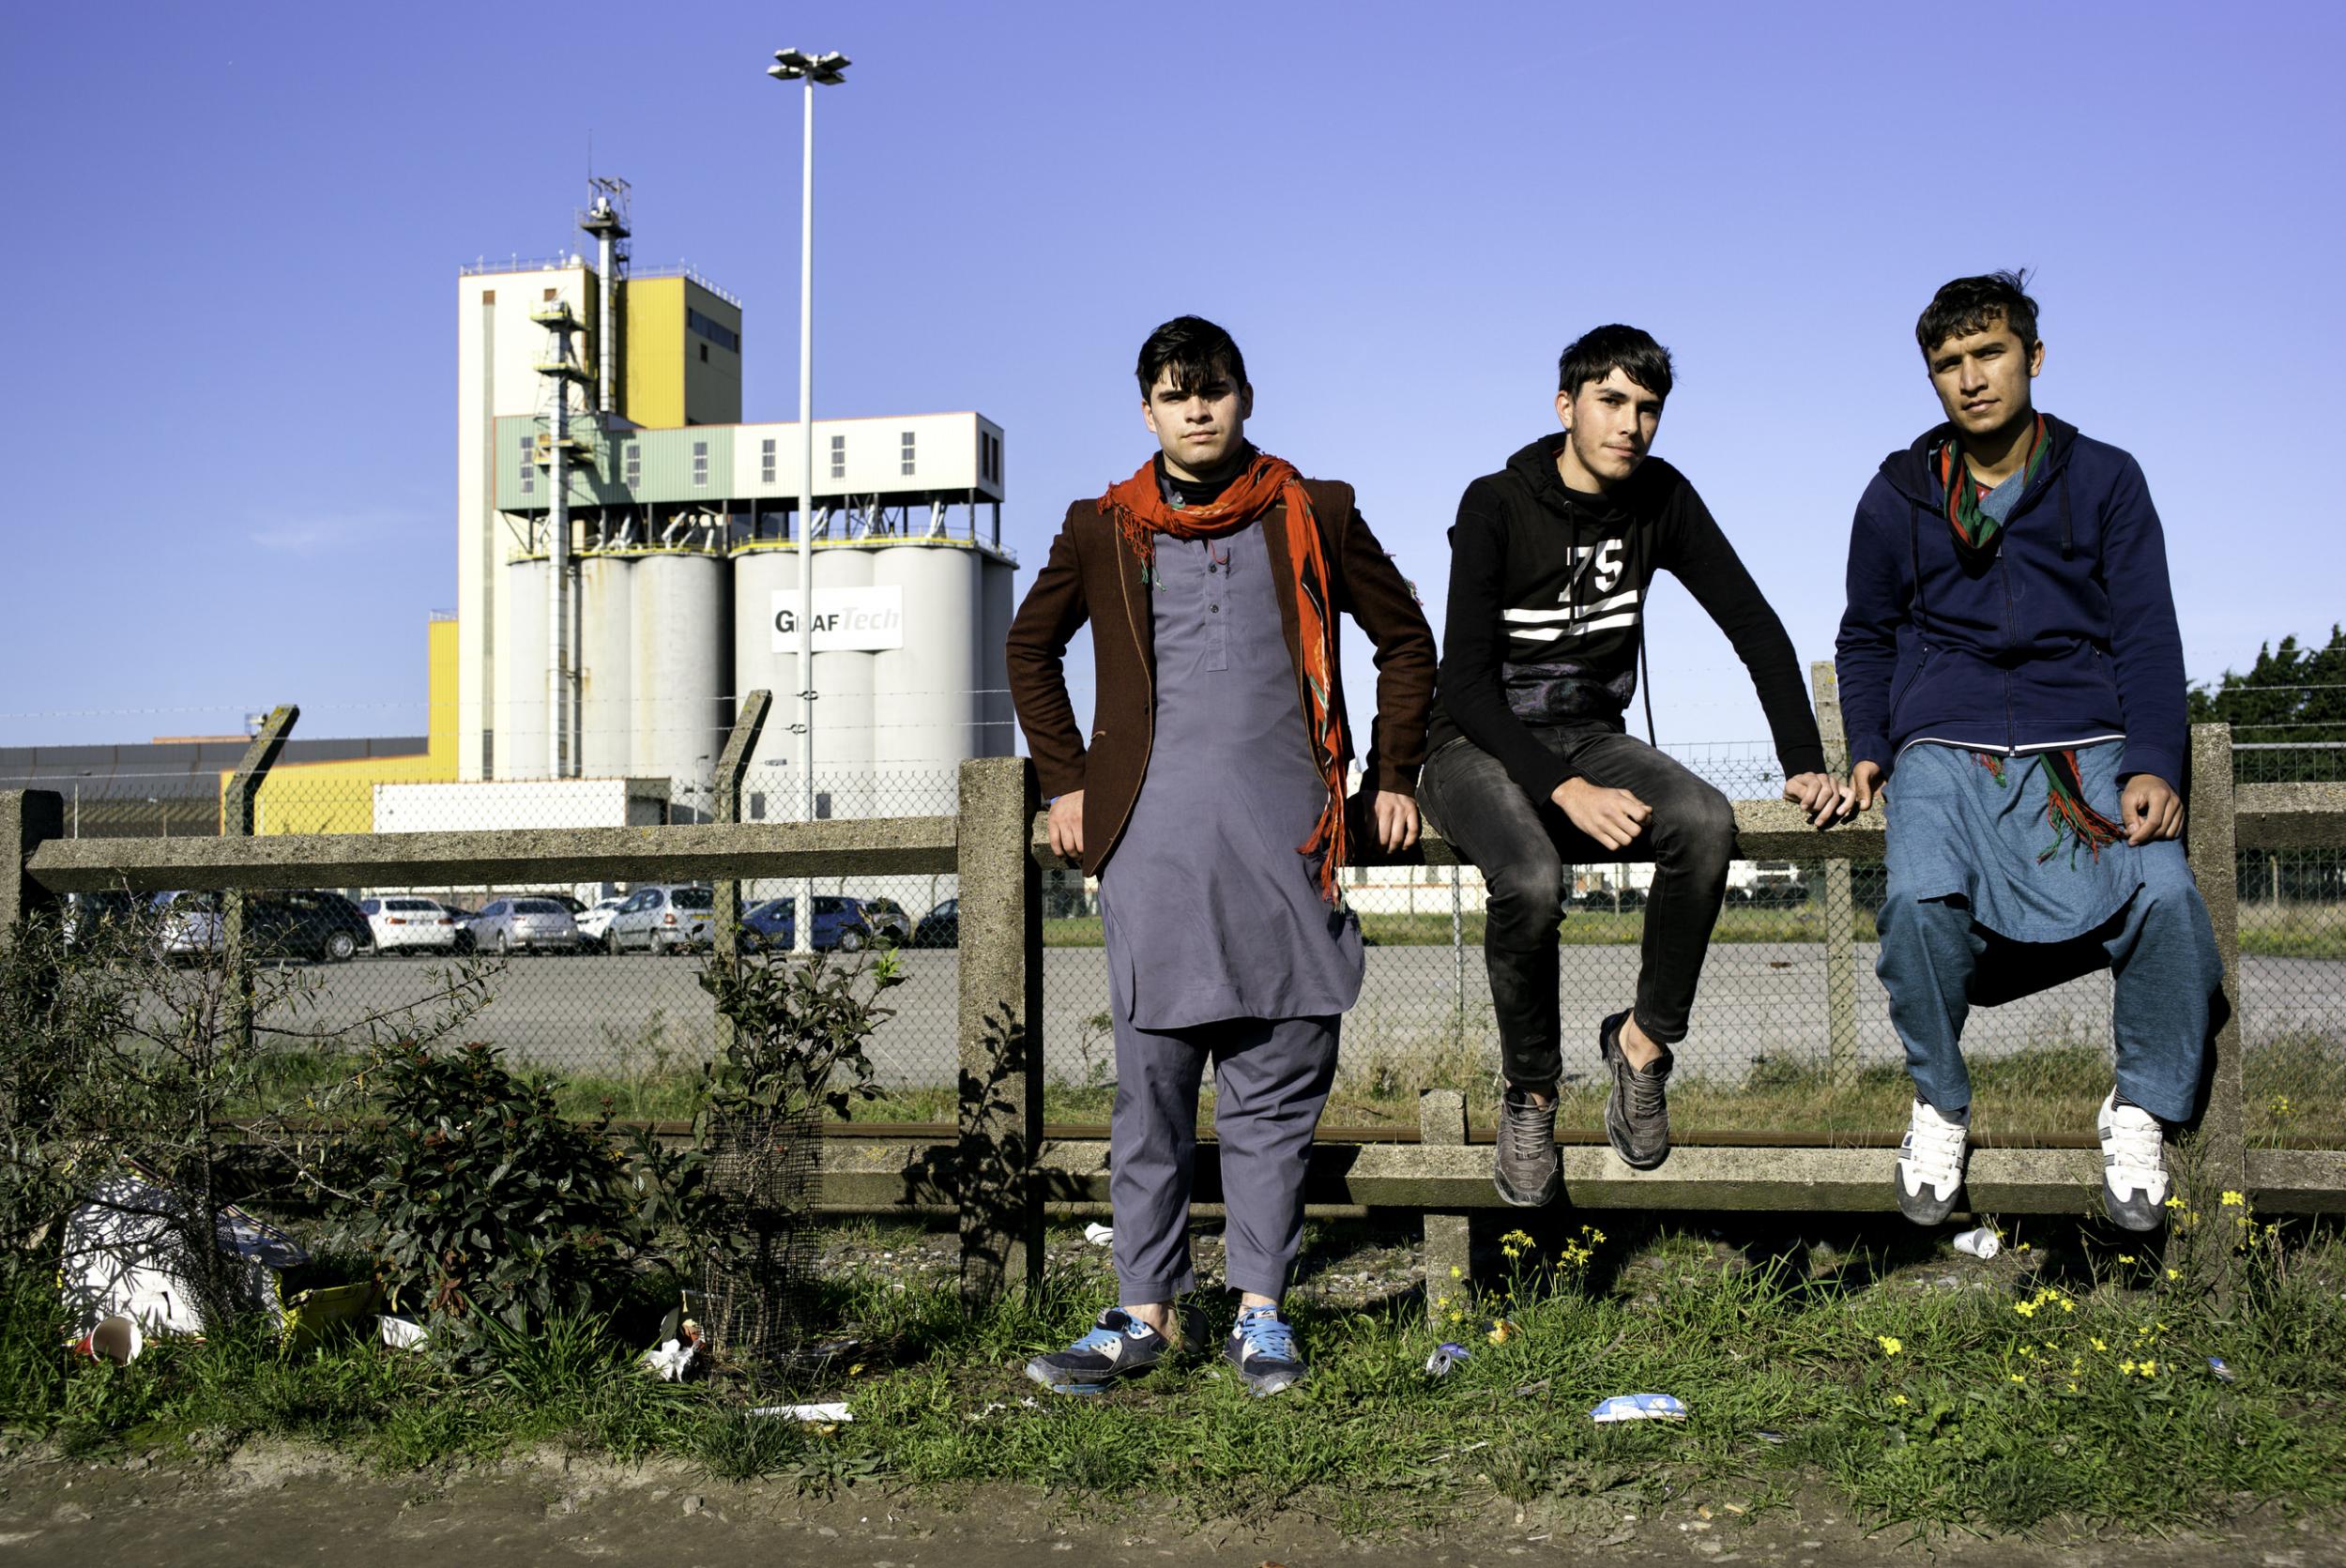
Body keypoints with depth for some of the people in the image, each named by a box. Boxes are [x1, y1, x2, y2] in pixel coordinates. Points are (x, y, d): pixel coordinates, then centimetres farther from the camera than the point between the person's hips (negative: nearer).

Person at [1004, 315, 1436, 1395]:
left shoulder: (1313, 517, 10)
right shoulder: (1104, 532, 11)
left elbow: (1405, 639, 18)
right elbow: (1031, 649, 24)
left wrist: (1391, 774, 12)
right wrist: (1066, 781, 15)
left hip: (1285, 839, 0)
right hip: (1152, 842, 0)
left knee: (1276, 1088, 3)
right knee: (1151, 1087, 1)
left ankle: (1261, 1310, 12)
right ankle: (1147, 1313, 9)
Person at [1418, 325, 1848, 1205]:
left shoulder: (1661, 500, 1)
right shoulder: (1496, 506, -13)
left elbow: (1755, 627, 4)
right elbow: (1465, 678, -18)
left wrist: (1804, 762, -8)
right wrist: (1564, 790, -30)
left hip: (1591, 739, 4)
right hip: (1481, 746, -4)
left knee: (1706, 822, -29)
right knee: (1532, 879, -36)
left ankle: (1643, 1041, -12)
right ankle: (1530, 1094, -11)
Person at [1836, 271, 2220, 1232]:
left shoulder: (2105, 479, 10)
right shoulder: (1898, 495, 12)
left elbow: (2147, 634, 5)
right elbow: (1865, 638, 23)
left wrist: (2153, 764, -10)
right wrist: (1868, 748, 7)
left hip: (2085, 741, 0)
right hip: (1946, 745, 0)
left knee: (2165, 895, -28)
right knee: (1920, 898, -31)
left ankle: (2141, 1109, -2)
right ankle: (1939, 1107, -5)